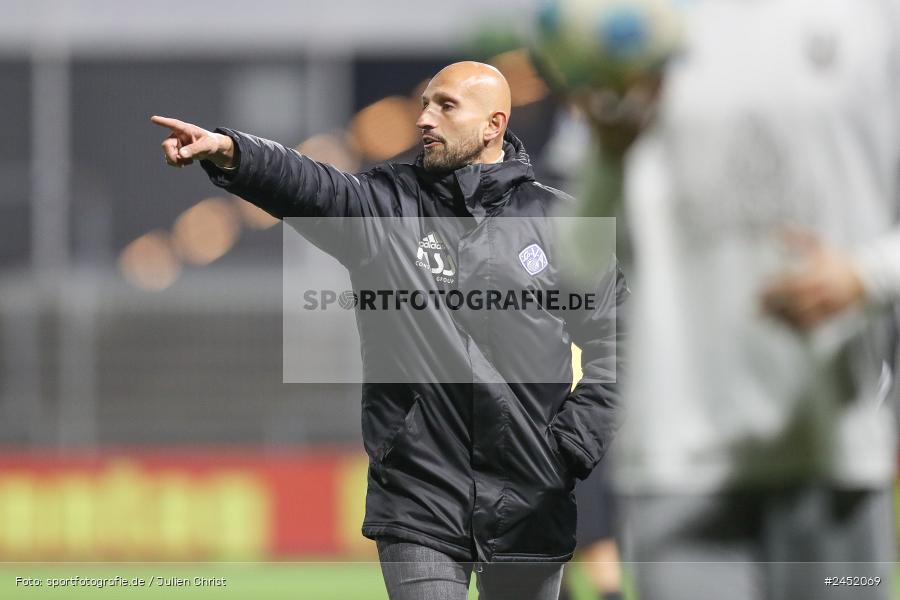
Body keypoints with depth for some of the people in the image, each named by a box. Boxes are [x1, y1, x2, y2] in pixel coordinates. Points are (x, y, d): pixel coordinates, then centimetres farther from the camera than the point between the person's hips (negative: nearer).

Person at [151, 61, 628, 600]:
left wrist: (574, 447, -3)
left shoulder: (558, 222, 3)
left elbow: (613, 339, 8)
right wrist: (229, 153, -38)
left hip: (531, 511, 1)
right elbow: (308, 186, -18)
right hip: (419, 507, 0)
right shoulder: (384, 207, 1)